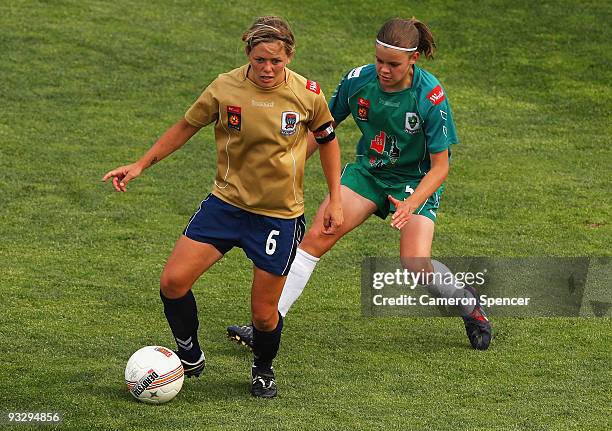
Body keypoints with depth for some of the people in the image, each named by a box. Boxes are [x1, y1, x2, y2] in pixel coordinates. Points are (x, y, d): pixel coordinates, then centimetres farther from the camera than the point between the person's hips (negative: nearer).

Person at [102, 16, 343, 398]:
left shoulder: (308, 94, -10)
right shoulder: (225, 88, -10)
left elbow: (328, 140, 8)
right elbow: (186, 127, 5)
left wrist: (335, 200, 7)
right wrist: (141, 165, 0)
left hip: (279, 216, -1)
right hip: (226, 204, 1)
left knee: (263, 313, 1)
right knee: (173, 282, -10)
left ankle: (264, 369, 35)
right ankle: (191, 358, 15)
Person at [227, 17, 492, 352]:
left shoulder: (430, 96, -26)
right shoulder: (358, 80, -15)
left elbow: (440, 167, -19)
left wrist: (411, 205, -34)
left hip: (417, 181, -4)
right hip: (368, 171, 4)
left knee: (416, 265, -21)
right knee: (316, 237, -13)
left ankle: (469, 305, 11)